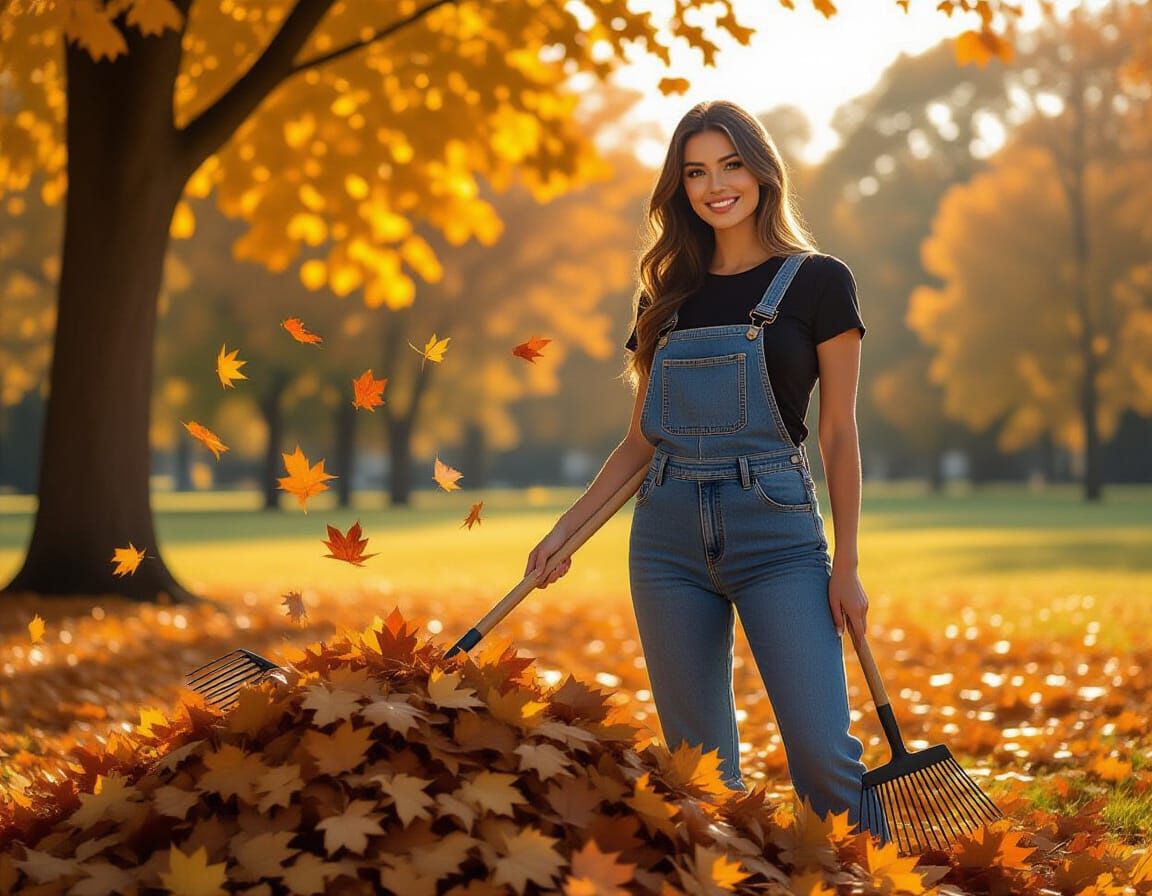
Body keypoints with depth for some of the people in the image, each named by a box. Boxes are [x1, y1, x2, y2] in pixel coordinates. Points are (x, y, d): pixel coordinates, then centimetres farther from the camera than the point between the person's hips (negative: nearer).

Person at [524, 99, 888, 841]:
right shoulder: (669, 298, 13)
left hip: (777, 531, -4)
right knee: (696, 760, 5)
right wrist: (564, 530, 9)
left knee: (821, 750, -12)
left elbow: (839, 434, -1)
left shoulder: (816, 283, 1)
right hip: (668, 536, 4)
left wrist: (847, 567, -5)